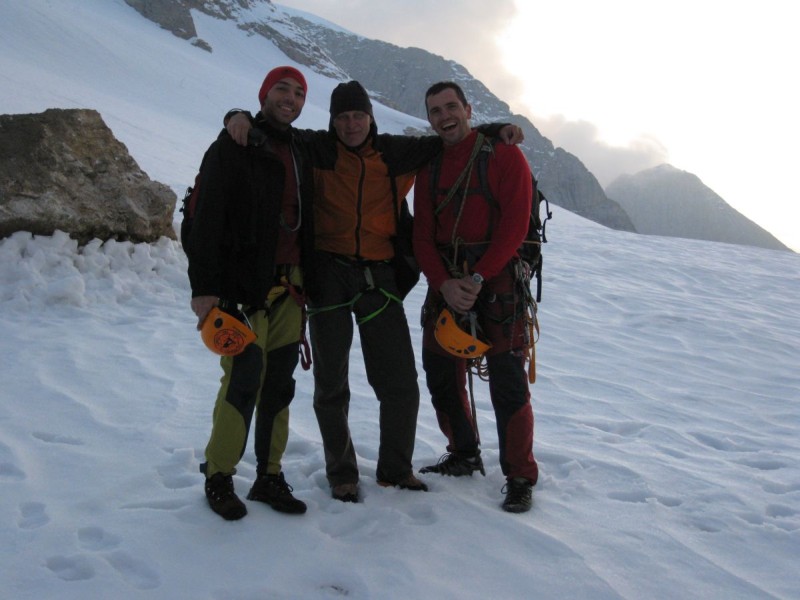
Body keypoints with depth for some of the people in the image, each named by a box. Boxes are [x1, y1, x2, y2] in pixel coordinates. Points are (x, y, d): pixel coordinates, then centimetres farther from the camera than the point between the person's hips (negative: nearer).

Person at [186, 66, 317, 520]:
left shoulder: (300, 154, 18)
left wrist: (306, 280, 17)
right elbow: (207, 219, -10)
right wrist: (204, 286, -18)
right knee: (244, 381, -10)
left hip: (289, 288, 6)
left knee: (279, 384, 7)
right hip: (244, 286, -6)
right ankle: (219, 476, 6)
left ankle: (270, 476, 17)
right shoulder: (233, 146, -2)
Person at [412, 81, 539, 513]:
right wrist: (443, 282, -12)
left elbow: (514, 226, -10)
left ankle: (520, 478, 5)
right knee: (441, 375, 10)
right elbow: (422, 234, 5)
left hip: (496, 279, -5)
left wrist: (478, 278, -18)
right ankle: (464, 456, 30)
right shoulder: (428, 166, 12)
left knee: (507, 381, -7)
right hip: (445, 283, 5)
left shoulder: (504, 155, -2)